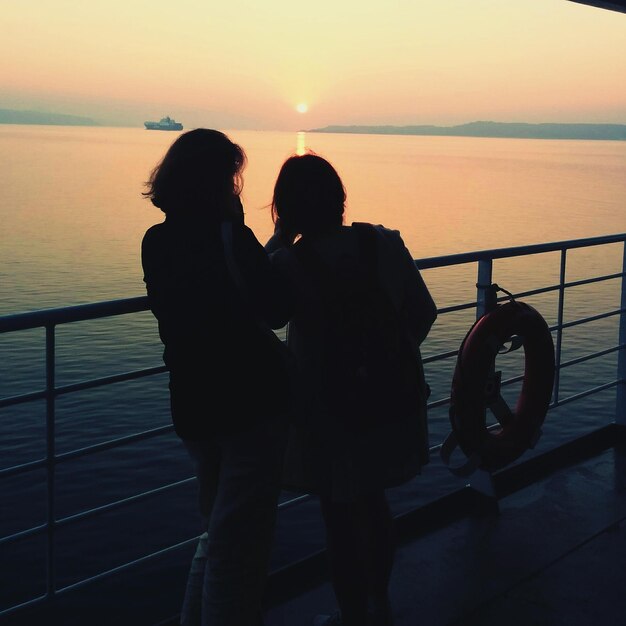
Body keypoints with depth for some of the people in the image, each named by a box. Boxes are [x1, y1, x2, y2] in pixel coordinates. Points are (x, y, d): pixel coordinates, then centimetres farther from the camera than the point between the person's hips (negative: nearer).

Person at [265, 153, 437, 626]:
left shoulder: (289, 262, -18)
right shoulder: (385, 243, -8)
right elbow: (423, 314, -1)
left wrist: (280, 239, -1)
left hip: (331, 410, -4)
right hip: (392, 399, 4)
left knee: (341, 516, 13)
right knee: (375, 503, 23)